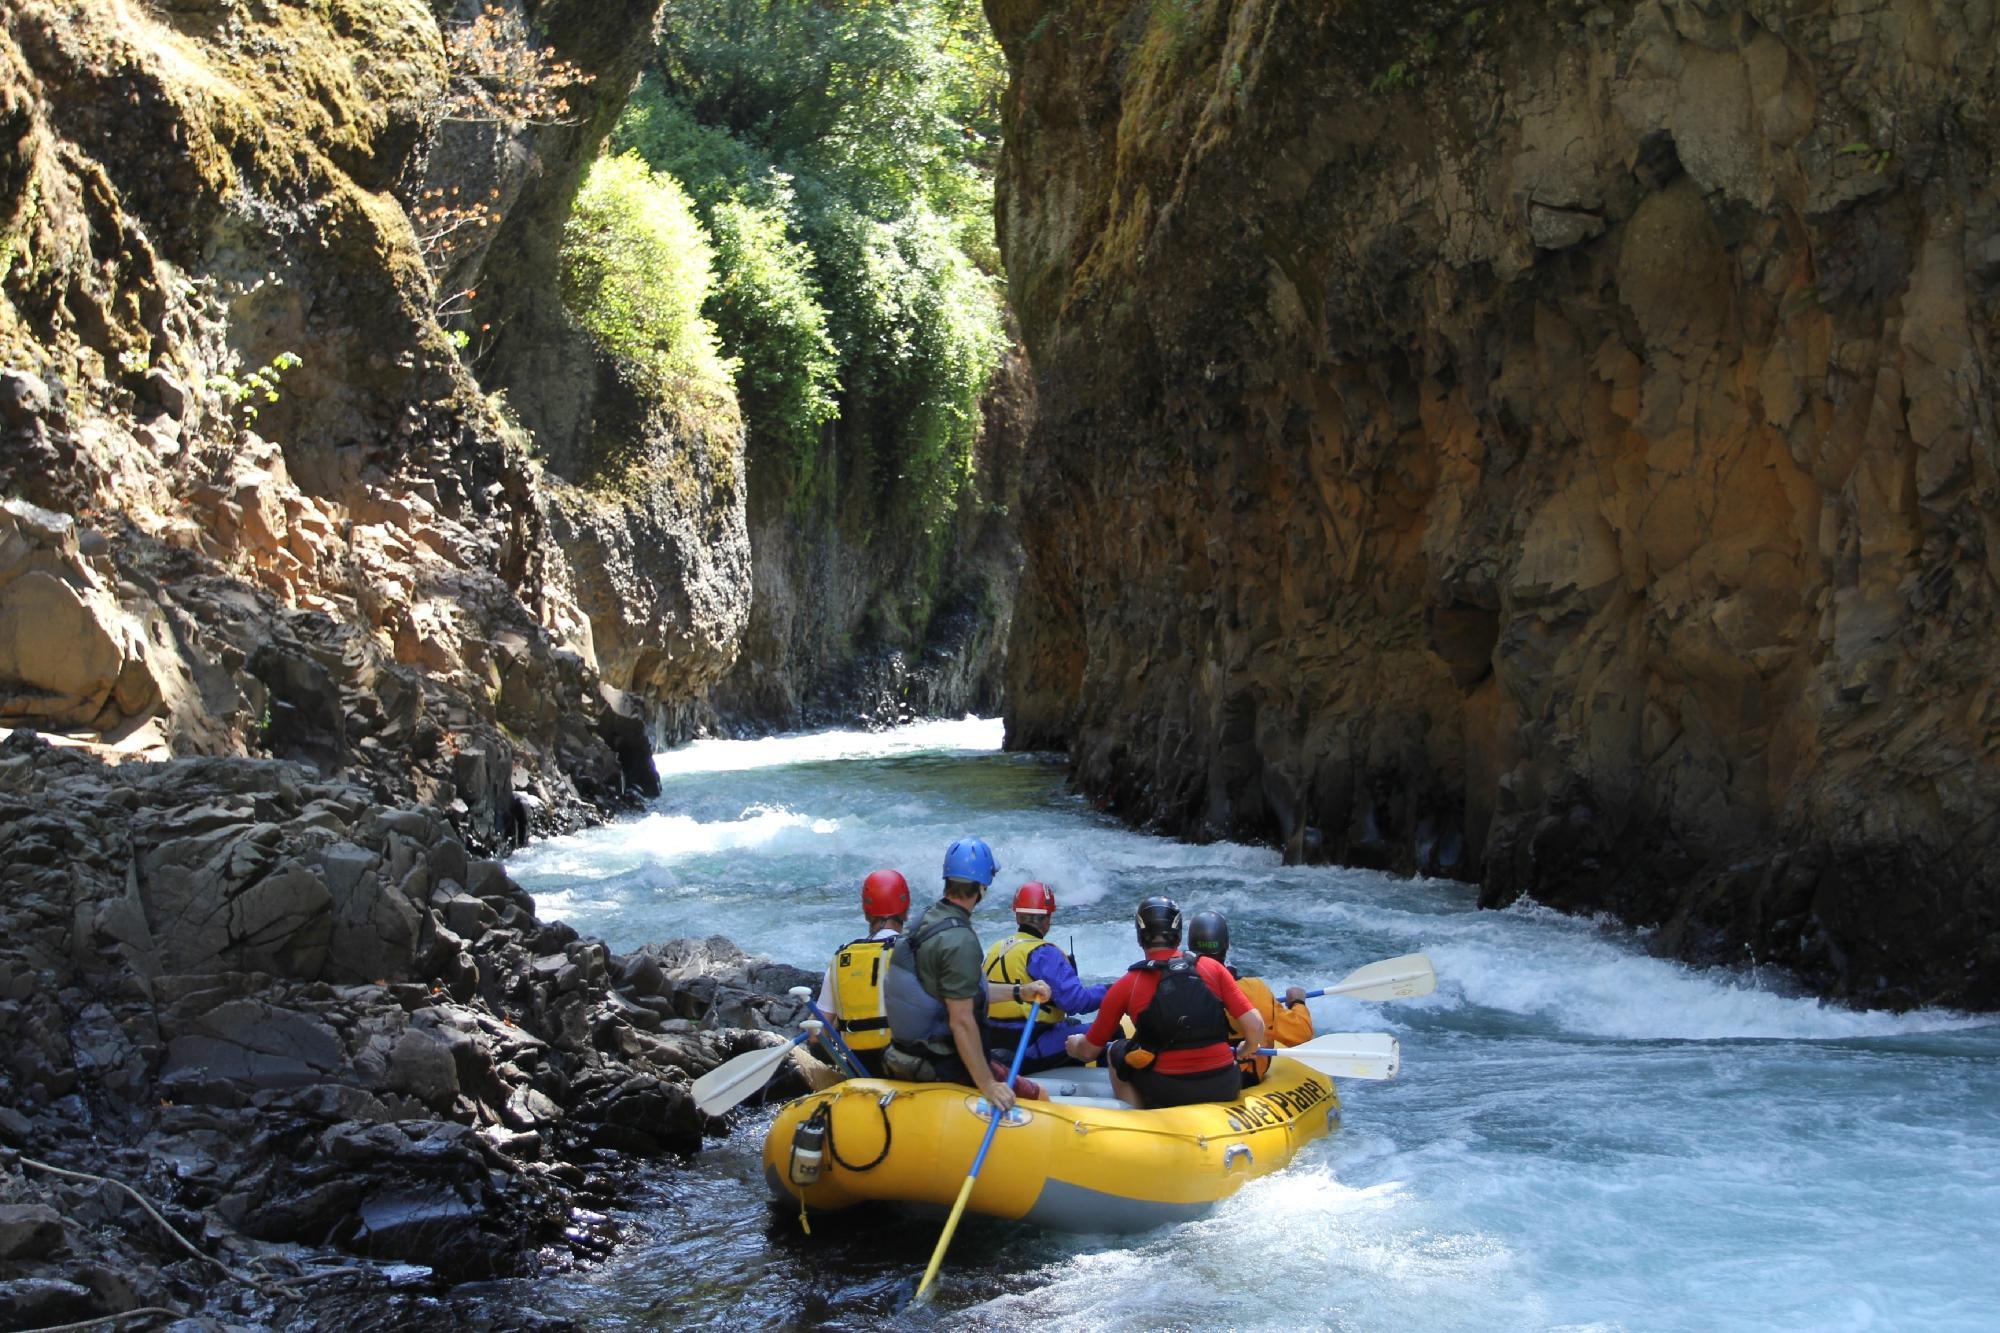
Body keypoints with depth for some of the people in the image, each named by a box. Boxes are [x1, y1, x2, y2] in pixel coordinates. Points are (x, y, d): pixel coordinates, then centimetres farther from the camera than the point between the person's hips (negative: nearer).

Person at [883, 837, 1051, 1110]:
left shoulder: (926, 919, 6)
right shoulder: (959, 941, -23)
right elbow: (961, 1021, -25)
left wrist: (1019, 991, 16)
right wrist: (987, 1086, -22)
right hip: (945, 1066, -10)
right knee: (1038, 1097, -3)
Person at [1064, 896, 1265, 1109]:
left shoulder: (1125, 986, -1)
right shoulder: (1212, 968, 1)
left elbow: (1089, 1051, 7)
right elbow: (1255, 1026, -4)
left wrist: (1075, 1045, 31)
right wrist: (1245, 1051, 18)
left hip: (1166, 1093, -2)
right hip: (1224, 1089, 2)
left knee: (1116, 1051, 25)